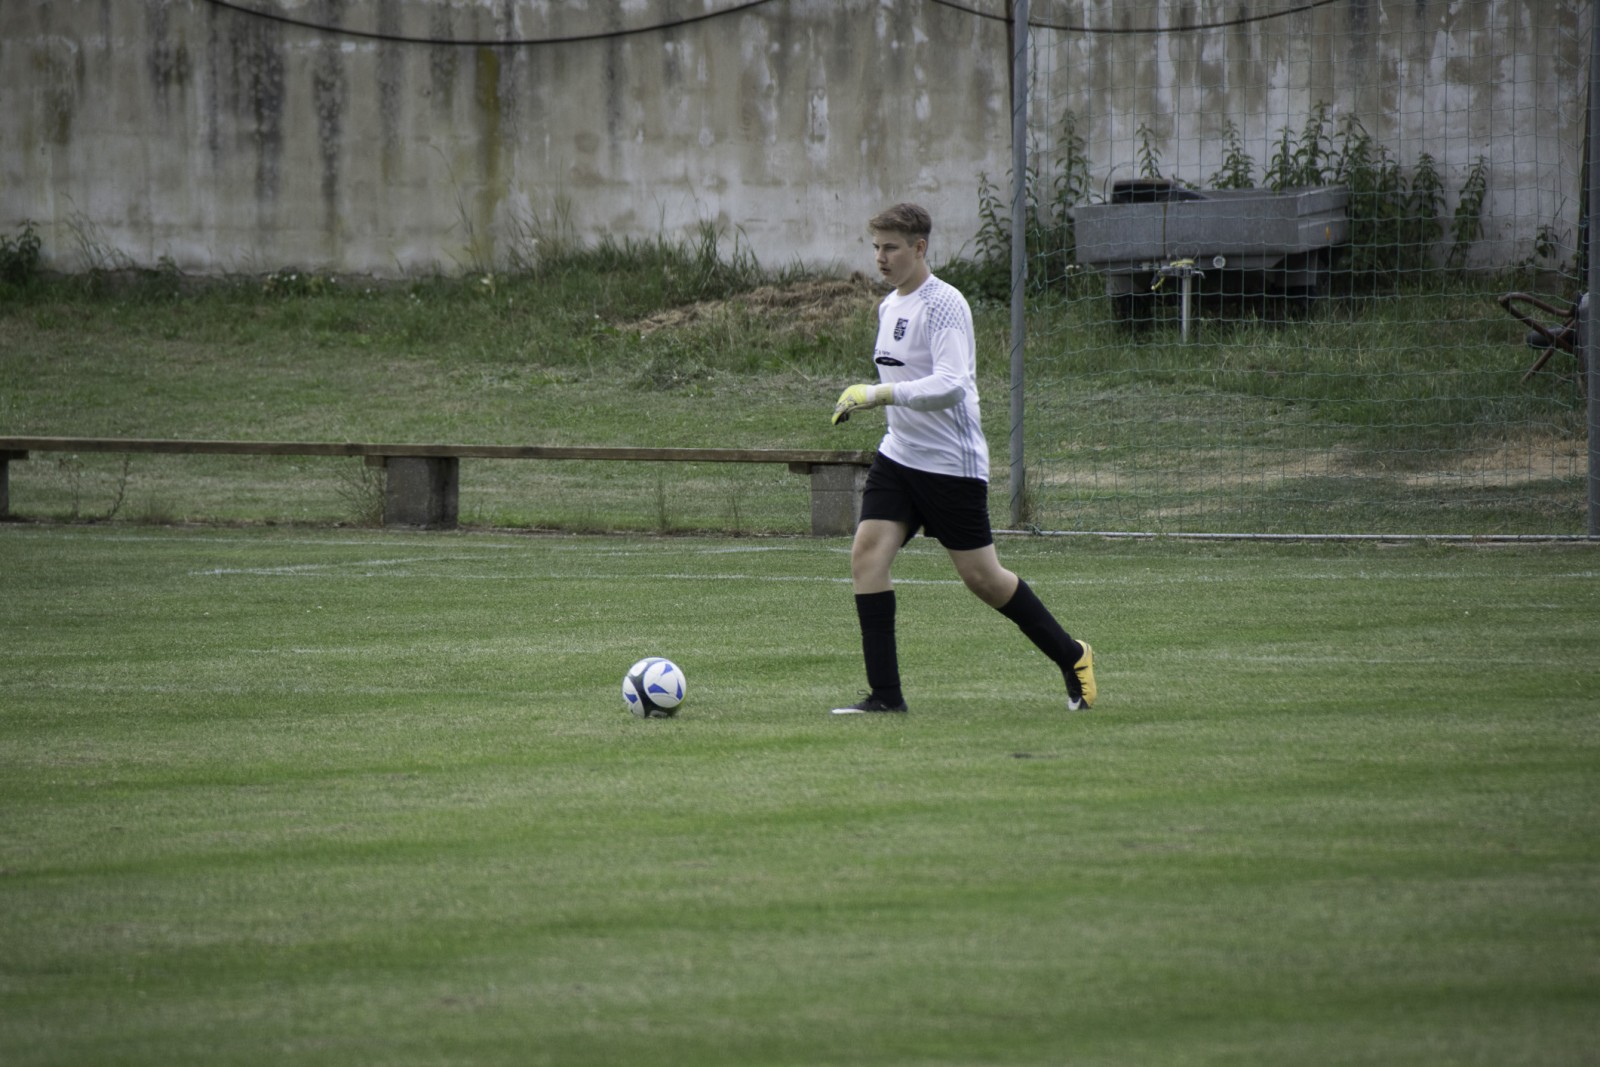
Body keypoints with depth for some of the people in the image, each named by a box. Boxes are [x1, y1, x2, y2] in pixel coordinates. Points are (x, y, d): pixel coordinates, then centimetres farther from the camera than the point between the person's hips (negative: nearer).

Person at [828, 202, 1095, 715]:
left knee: (981, 576, 0)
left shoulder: (944, 304, -16)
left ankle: (1072, 657, 22)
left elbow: (950, 385, -29)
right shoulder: (889, 306, 12)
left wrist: (879, 394, -36)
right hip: (898, 456, 8)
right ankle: (885, 694, -8)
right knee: (867, 553, -10)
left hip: (952, 462, -8)